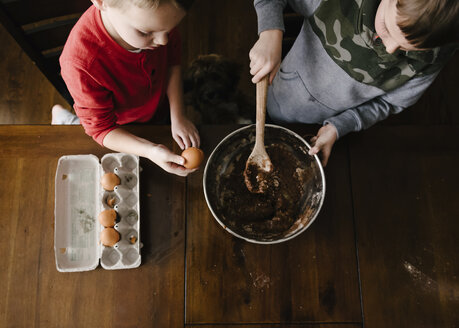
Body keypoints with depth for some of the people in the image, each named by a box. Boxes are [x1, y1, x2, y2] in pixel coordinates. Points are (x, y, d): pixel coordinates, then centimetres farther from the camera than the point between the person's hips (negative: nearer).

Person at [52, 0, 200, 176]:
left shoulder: (151, 17, -30)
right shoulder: (81, 63, -44)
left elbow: (171, 58, -9)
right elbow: (101, 129, -30)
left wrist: (178, 116, -16)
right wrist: (151, 151, -45)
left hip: (158, 108, 5)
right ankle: (65, 119, 33)